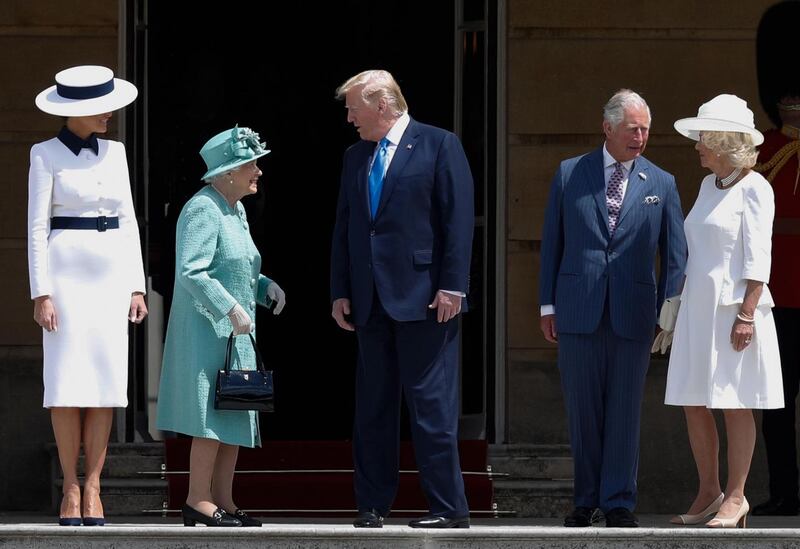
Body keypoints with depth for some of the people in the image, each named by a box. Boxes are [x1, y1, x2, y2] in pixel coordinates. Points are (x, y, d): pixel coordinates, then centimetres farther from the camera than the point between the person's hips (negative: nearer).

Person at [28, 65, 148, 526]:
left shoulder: (114, 153, 11)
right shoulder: (47, 155, -2)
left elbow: (128, 221, 13)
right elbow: (37, 227, -4)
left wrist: (137, 286, 6)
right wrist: (41, 293, -11)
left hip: (112, 277, 4)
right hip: (67, 275, -4)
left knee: (106, 383, -1)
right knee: (68, 383, -6)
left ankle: (93, 488, 1)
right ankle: (71, 488, -1)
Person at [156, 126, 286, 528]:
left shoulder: (235, 211, 16)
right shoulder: (203, 209, -14)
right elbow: (192, 271, -23)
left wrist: (267, 287, 9)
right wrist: (232, 309, -25)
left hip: (235, 331, 10)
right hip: (206, 327, -10)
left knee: (236, 417, 8)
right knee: (213, 413, -13)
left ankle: (222, 500, 11)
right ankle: (197, 501, -12)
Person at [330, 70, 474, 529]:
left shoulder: (439, 146, -2)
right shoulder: (356, 158, 16)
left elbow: (459, 219, -8)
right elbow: (344, 228, 18)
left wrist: (452, 286, -14)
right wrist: (341, 292, 11)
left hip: (423, 297, -6)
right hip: (372, 301, 6)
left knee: (431, 404, -7)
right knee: (373, 407, 7)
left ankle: (449, 508, -4)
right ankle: (373, 504, 12)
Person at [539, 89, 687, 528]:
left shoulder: (661, 184, 6)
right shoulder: (570, 174, 6)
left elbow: (675, 254, 7)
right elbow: (552, 242, 9)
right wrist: (548, 304, 4)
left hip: (633, 313, 0)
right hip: (578, 311, 0)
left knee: (624, 411, 1)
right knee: (583, 409, 5)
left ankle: (619, 503, 6)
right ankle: (586, 500, 14)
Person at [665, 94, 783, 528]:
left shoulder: (753, 189, -8)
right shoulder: (708, 185, 15)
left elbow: (758, 257, -12)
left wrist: (747, 313, -19)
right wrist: (677, 306, 18)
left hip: (734, 308, -8)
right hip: (698, 308, 8)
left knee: (735, 406, -3)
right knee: (693, 405, 6)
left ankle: (735, 497, 2)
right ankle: (708, 492, 14)